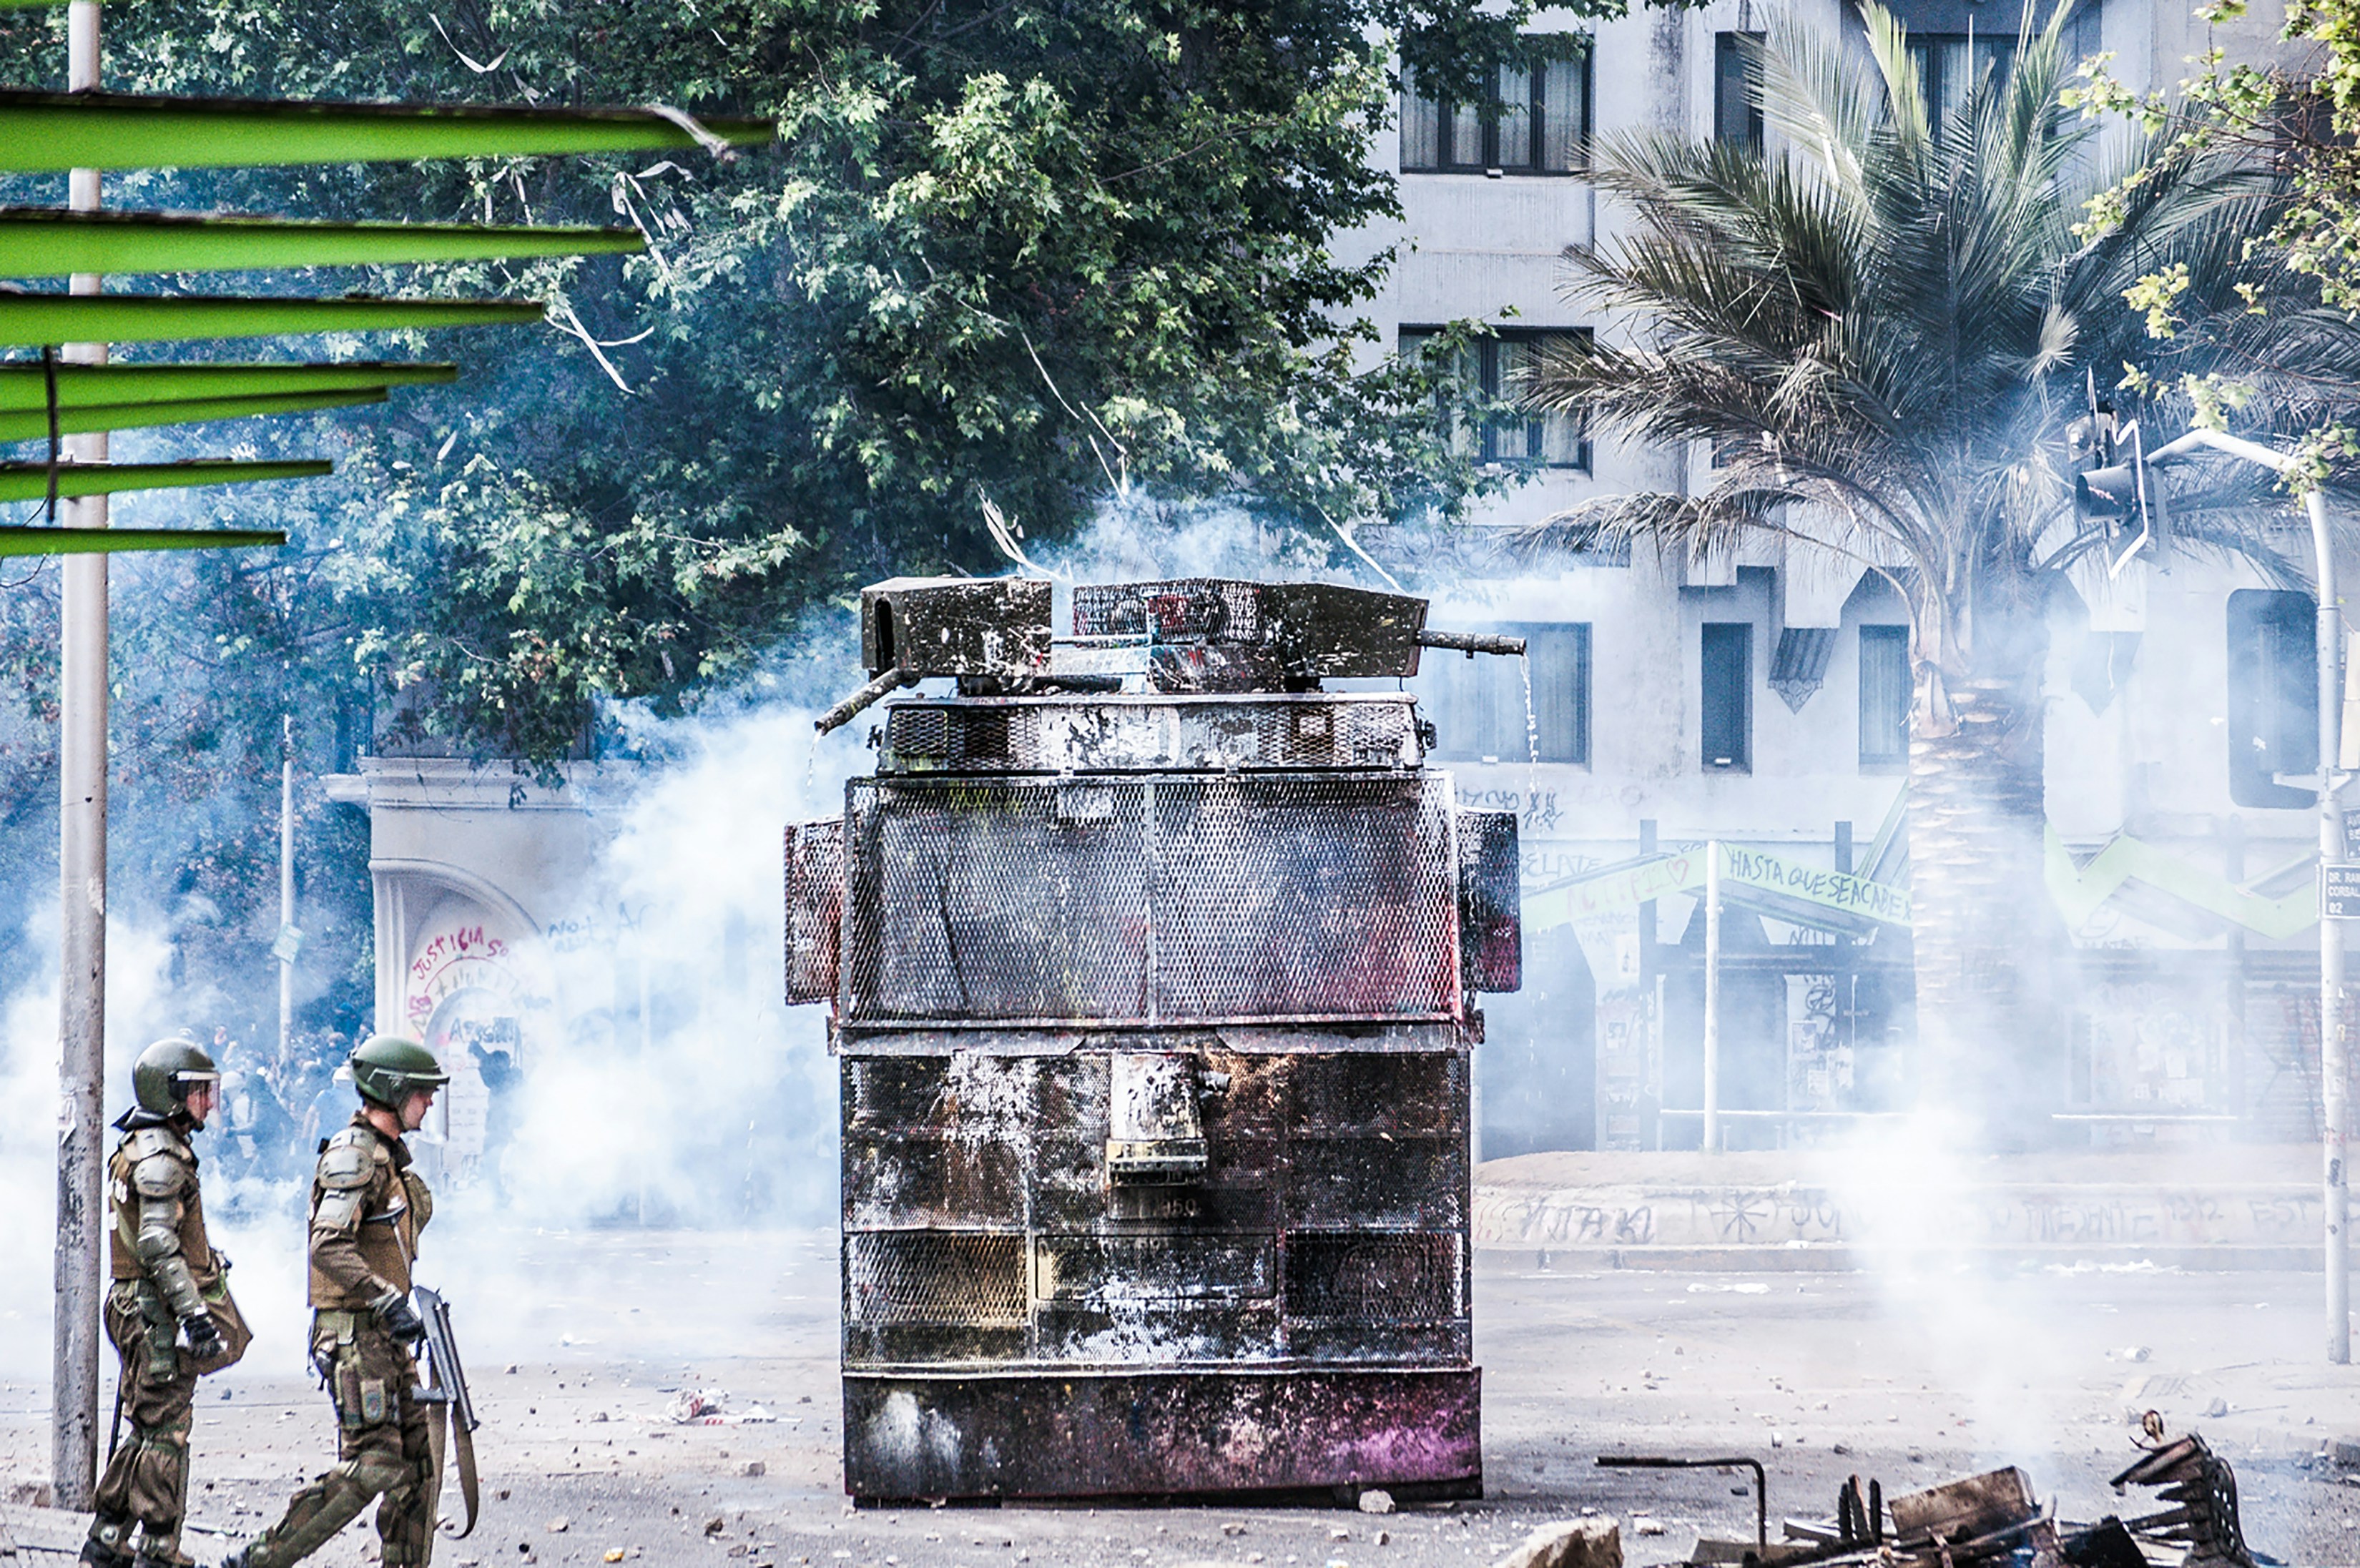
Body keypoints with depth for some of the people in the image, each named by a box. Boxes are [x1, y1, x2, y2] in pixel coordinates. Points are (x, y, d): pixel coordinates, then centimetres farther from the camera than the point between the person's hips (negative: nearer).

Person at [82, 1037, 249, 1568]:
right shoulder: (159, 1156, -16)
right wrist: (193, 1313, -25)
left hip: (139, 1307, 10)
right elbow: (158, 1246, -23)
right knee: (165, 1430, -5)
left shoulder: (140, 1150, 17)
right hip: (161, 1310, -10)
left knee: (151, 1428, 14)